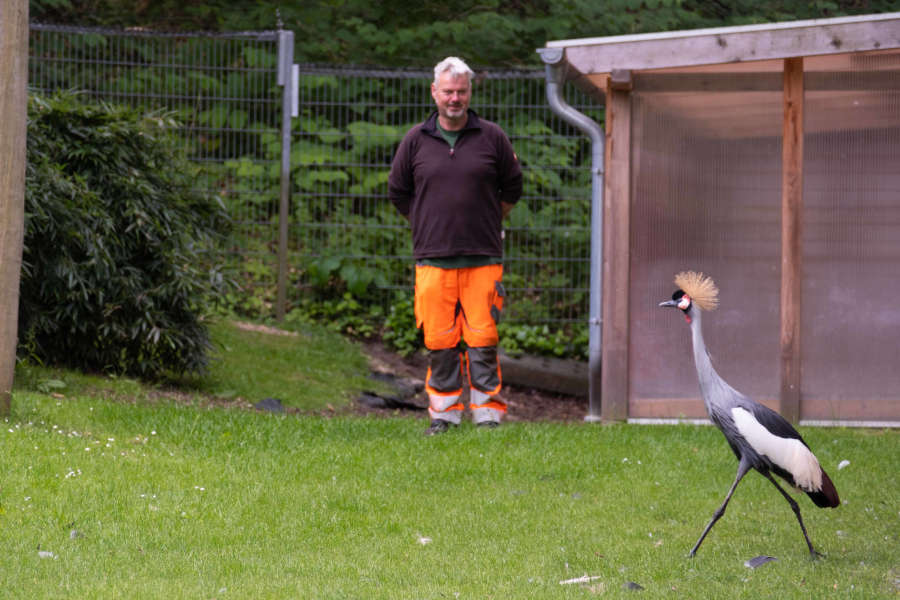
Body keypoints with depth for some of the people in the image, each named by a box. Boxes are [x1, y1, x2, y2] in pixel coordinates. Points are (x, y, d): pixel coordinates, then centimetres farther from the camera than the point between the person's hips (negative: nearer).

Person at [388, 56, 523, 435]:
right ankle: (443, 414, 8)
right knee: (439, 340, -1)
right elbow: (397, 191, 18)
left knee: (482, 339, -4)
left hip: (483, 261, -1)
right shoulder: (416, 141, 6)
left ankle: (488, 414, 2)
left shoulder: (492, 138, 5)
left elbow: (512, 188, 16)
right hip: (432, 260, 1)